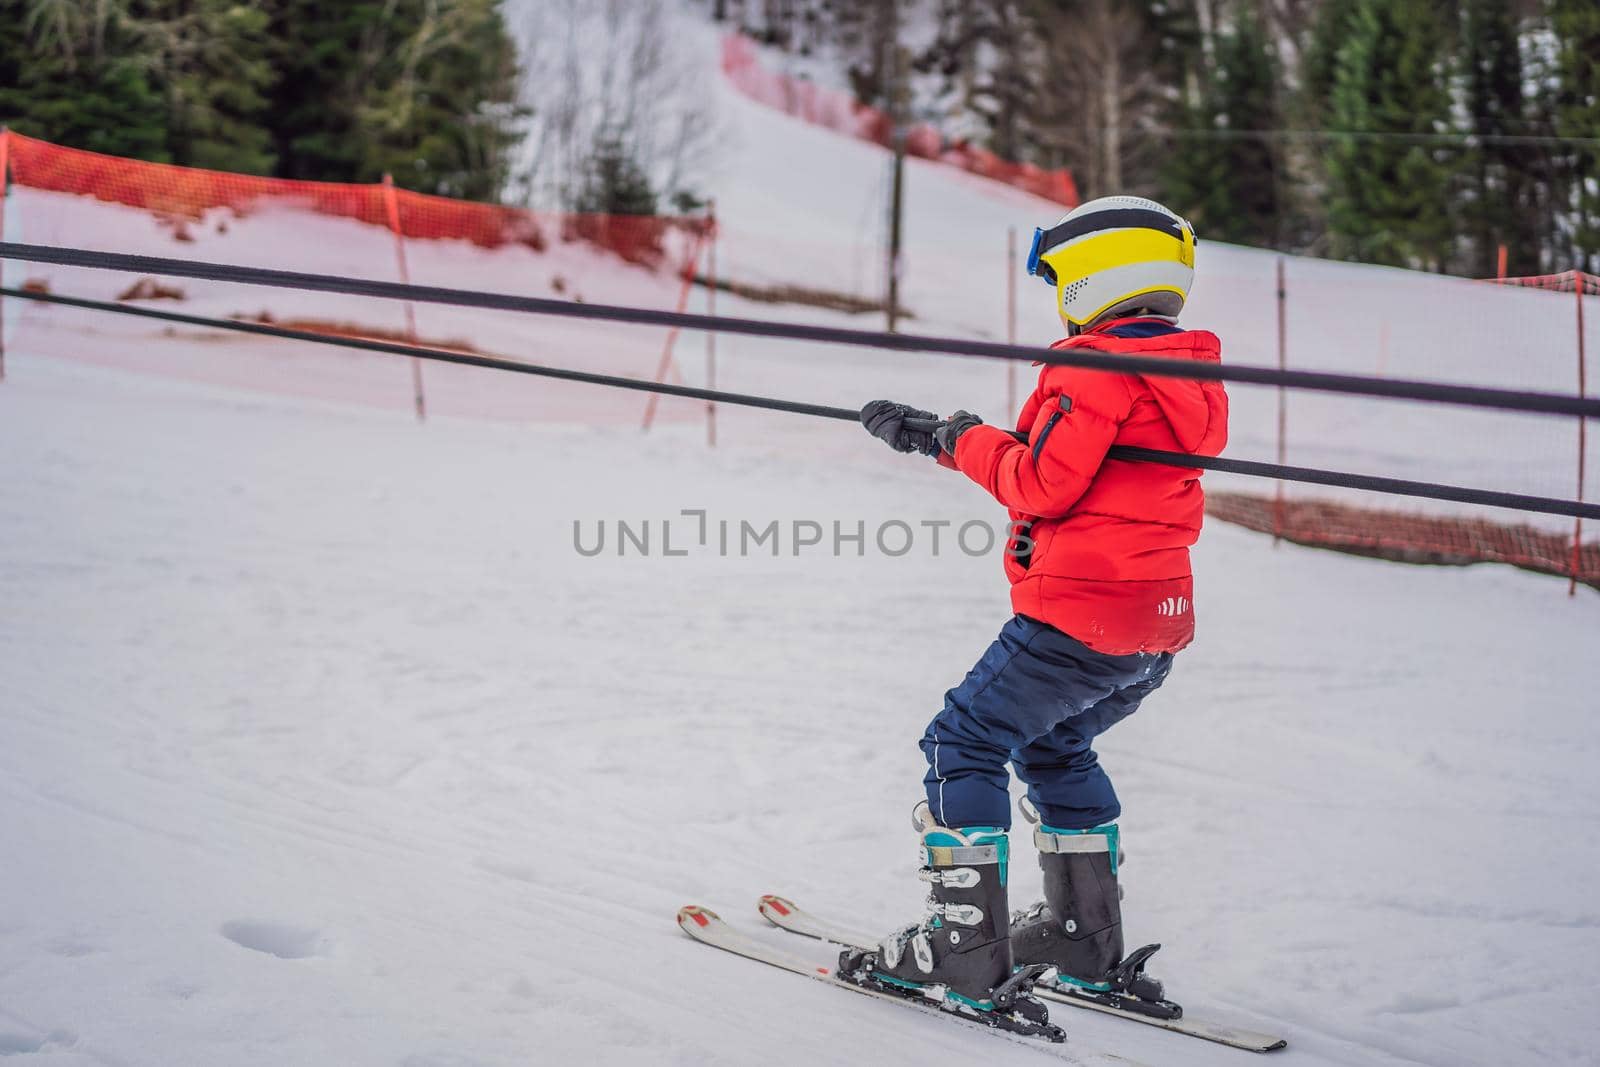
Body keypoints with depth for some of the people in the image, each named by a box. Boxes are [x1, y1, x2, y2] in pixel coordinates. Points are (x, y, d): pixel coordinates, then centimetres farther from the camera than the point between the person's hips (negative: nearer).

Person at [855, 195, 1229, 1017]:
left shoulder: (1098, 366, -14)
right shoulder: (1187, 378, 15)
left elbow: (1044, 485, -18)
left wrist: (964, 441, -3)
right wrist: (938, 434, 20)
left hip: (1079, 612, -9)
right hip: (1159, 621, 9)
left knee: (964, 744, 0)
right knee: (1054, 748, 27)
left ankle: (964, 951, -5)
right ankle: (1087, 941, 30)